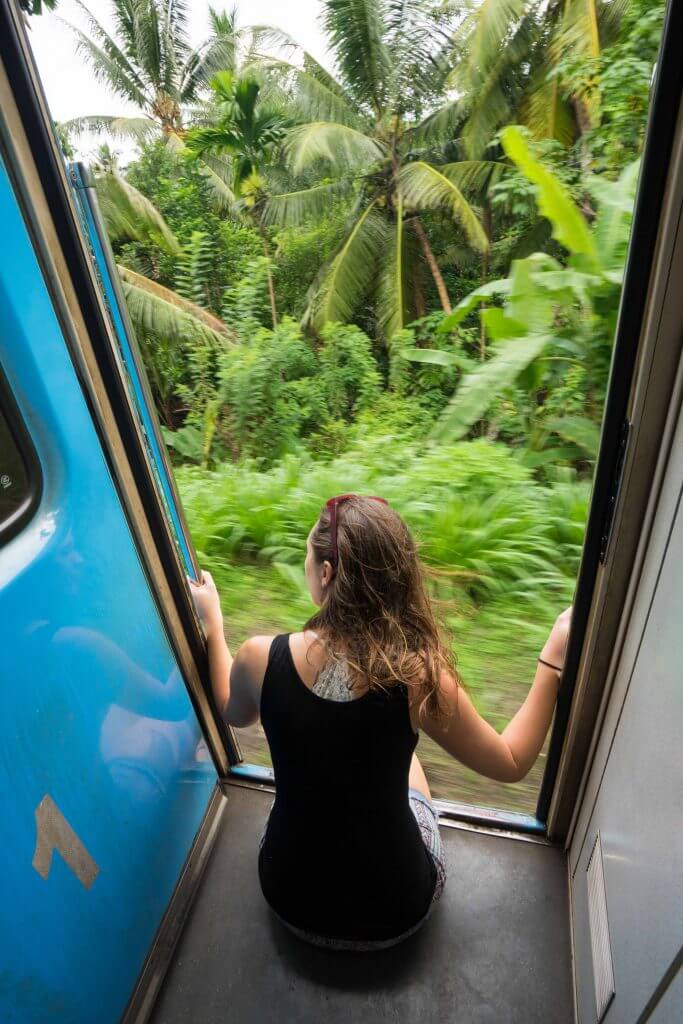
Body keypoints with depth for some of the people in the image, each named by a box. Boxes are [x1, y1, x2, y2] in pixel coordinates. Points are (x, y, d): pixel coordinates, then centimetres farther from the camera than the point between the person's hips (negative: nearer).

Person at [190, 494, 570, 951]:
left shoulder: (260, 659, -24)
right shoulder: (419, 677, -27)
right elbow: (512, 763, -10)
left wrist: (213, 624, 12)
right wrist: (553, 661, -6)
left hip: (290, 899, 1)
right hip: (396, 912, 0)